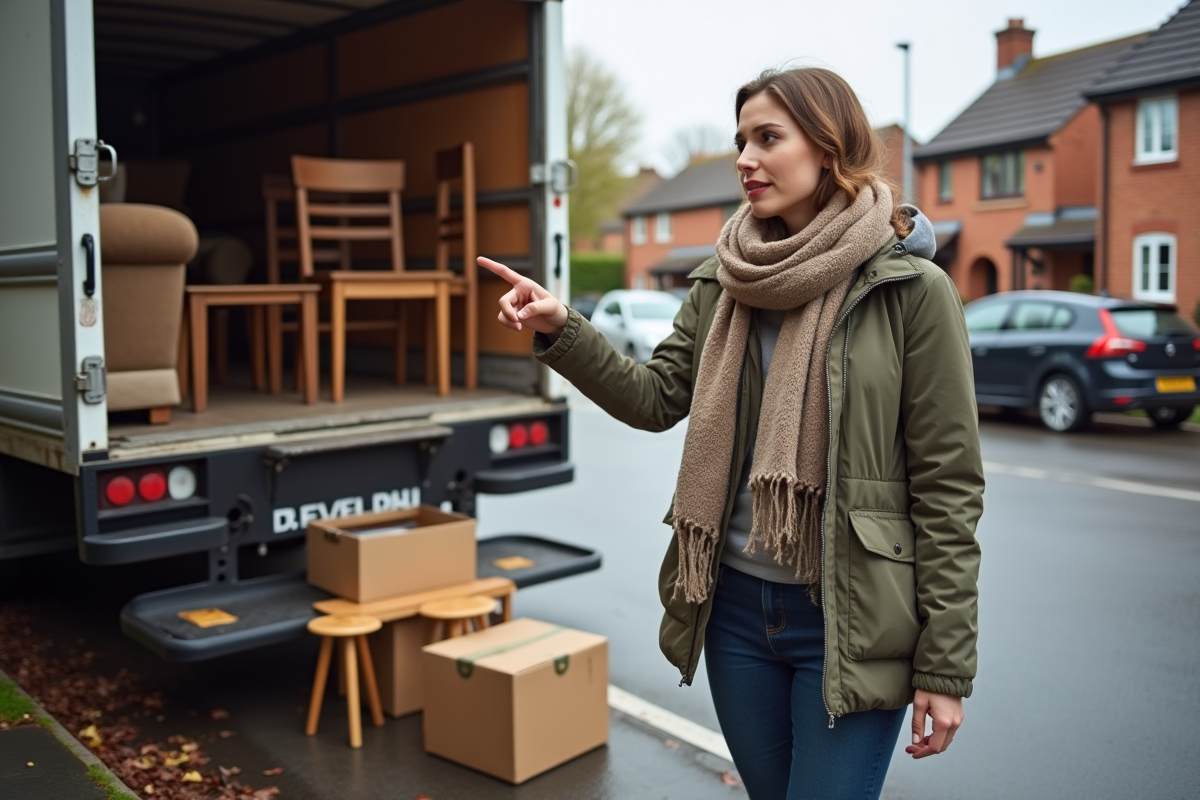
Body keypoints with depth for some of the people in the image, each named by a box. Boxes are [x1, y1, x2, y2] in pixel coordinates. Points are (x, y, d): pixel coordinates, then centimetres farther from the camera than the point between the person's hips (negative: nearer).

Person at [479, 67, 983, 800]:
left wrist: (945, 664, -10)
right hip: (737, 605, 5)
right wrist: (561, 331, -12)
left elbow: (949, 484, -10)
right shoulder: (723, 283, 6)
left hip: (847, 619, -5)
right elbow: (657, 399, 4)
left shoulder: (912, 289, -10)